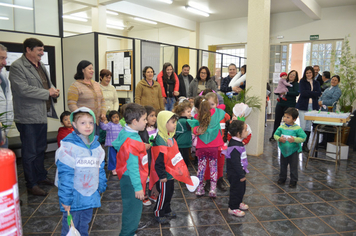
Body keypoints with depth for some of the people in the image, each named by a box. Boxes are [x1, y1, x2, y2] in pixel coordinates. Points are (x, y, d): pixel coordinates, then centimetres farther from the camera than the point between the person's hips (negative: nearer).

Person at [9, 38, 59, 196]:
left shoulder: (40, 65, 13)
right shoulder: (17, 66, -13)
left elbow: (48, 83, 22)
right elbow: (24, 89, -23)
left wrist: (54, 90, -1)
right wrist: (47, 93, -15)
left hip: (42, 115, 8)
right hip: (28, 118, -8)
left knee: (41, 149, 20)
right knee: (30, 153, 4)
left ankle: (41, 176, 35)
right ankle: (31, 185, 18)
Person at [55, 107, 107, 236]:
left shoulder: (96, 145, 4)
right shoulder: (68, 146, -17)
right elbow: (65, 173, -18)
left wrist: (101, 187, 12)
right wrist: (65, 198, -18)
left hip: (90, 196, 6)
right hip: (74, 197, -5)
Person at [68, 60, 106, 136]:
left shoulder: (96, 84, 16)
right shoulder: (75, 86, -5)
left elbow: (102, 100, 20)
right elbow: (71, 104, -12)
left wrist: (103, 112, 4)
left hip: (97, 121, 6)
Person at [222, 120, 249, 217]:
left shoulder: (238, 143, 5)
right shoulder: (234, 146, -28)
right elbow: (235, 163, -28)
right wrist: (241, 175, -22)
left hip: (239, 172, 10)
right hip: (235, 174, -10)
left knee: (241, 188, 23)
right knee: (236, 189, 4)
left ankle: (238, 203, 43)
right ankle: (233, 208, 20)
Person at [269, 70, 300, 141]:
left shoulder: (296, 84, -1)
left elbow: (296, 93, -16)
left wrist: (286, 93, -20)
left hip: (289, 106, -4)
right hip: (280, 104, 4)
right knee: (277, 120, 6)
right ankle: (273, 135, 17)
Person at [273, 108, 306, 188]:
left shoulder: (297, 128, -14)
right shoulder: (281, 127, -5)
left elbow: (303, 137, -14)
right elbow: (275, 135, 2)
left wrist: (295, 139, -26)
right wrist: (279, 138, -18)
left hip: (293, 150, -3)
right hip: (283, 150, 4)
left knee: (293, 167, 5)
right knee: (283, 165, 17)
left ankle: (293, 181, 20)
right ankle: (282, 178, 34)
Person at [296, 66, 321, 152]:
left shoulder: (316, 83, 14)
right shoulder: (302, 81, 5)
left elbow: (319, 93, -1)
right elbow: (302, 92, -11)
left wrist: (308, 93, -10)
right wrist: (313, 93, -11)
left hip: (313, 106, 3)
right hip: (303, 106, -3)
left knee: (309, 127, 5)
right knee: (303, 127, -5)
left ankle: (305, 145, 14)